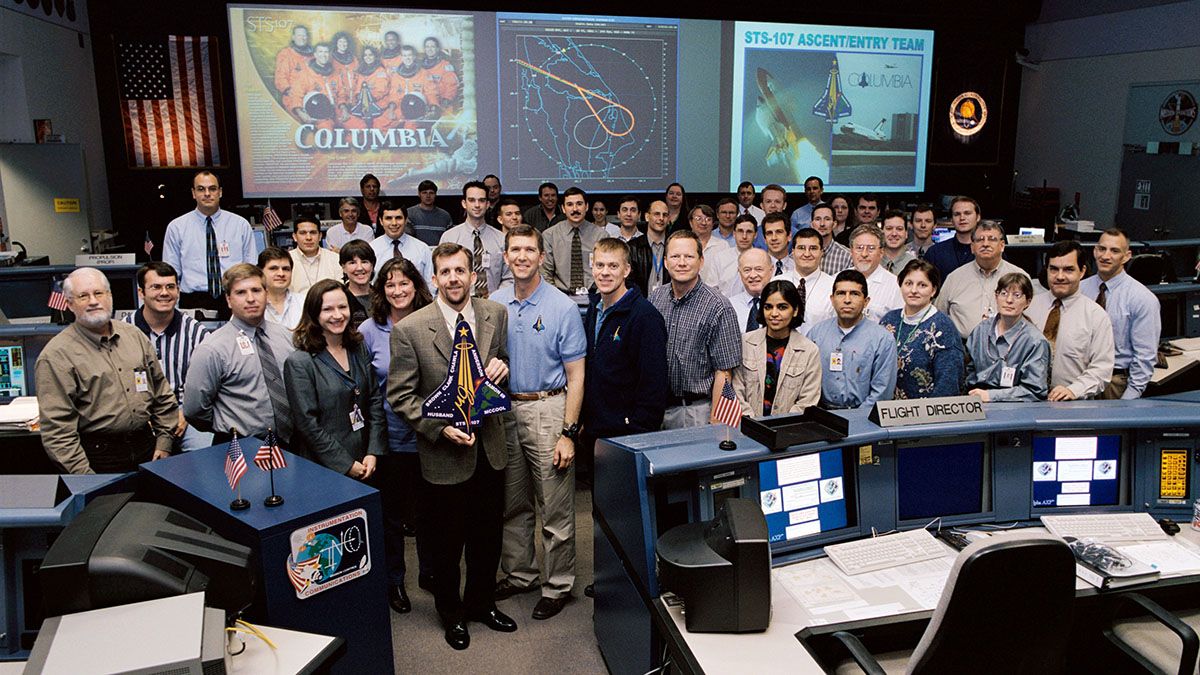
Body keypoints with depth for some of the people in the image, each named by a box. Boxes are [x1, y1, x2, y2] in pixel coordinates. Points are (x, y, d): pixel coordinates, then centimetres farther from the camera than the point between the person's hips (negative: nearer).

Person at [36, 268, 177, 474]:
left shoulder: (134, 335, 10)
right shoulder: (56, 356, -7)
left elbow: (162, 392, 16)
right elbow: (57, 429, -10)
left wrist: (164, 442, 9)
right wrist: (85, 477, -14)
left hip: (146, 450, 4)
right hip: (97, 460, -4)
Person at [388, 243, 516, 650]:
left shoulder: (496, 315, -2)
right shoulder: (409, 330, -13)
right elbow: (400, 396, -10)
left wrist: (503, 366, -10)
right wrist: (440, 428, -21)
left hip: (489, 447, 4)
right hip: (443, 454, -3)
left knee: (488, 535, 20)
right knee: (446, 541, 15)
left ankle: (481, 602, 43)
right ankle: (451, 612, 39)